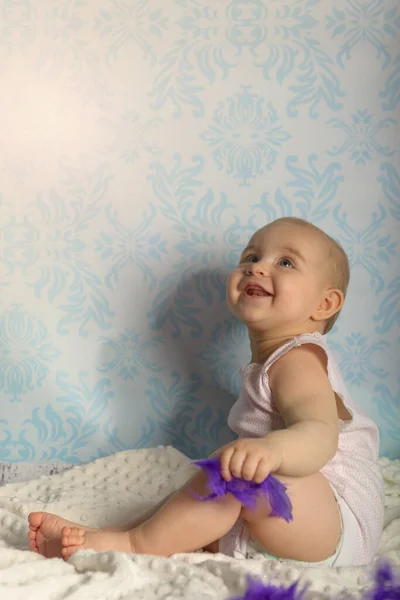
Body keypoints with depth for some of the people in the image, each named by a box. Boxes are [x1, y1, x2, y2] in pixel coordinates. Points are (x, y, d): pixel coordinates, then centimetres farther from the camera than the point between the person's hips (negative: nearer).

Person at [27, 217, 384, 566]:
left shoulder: (300, 358, -14)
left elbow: (319, 435, -32)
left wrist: (272, 448, -53)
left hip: (340, 521, -11)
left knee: (237, 466, -32)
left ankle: (135, 544, -23)